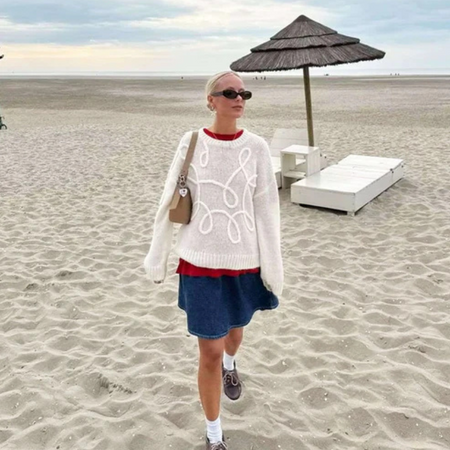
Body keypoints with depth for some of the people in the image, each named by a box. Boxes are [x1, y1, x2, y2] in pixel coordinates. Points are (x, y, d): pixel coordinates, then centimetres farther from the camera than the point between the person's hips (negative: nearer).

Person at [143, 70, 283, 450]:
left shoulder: (256, 147, -5)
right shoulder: (191, 144, -7)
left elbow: (266, 210, -3)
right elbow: (169, 204, 0)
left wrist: (273, 268, -2)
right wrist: (157, 257, 5)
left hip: (244, 260, 2)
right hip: (201, 261, -1)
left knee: (235, 327, 25)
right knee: (209, 350, 3)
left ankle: (230, 366, 62)